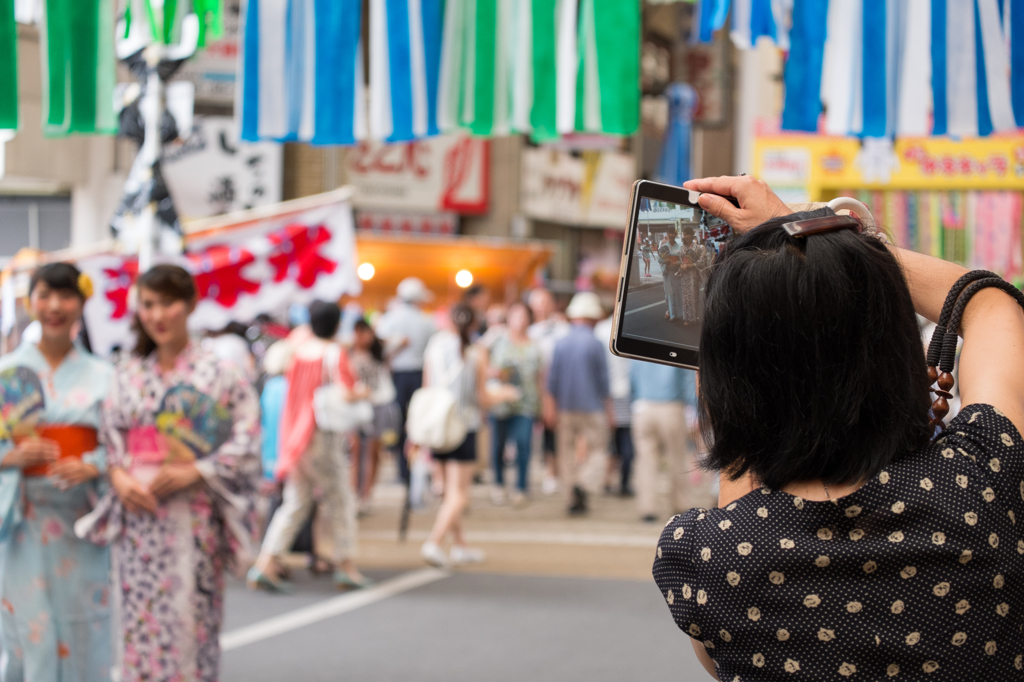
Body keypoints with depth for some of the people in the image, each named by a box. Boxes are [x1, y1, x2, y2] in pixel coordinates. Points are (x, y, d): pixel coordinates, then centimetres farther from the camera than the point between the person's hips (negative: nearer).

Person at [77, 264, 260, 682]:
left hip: (193, 518, -3)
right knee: (136, 623, 2)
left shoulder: (218, 374, 0)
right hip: (135, 517, 3)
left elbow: (246, 439, -5)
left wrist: (193, 472, -16)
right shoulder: (128, 375, 12)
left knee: (189, 623, -4)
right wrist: (118, 476, -8)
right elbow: (109, 437, 12)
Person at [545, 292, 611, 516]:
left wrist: (552, 408, 14)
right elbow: (603, 380, -5)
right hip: (592, 406, -4)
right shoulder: (595, 344, -8)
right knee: (597, 449, 4)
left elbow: (552, 379, 6)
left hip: (566, 407, 4)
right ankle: (584, 483, -20)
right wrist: (608, 410, 3)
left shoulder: (560, 343, 3)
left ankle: (574, 499, 9)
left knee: (567, 450, 10)